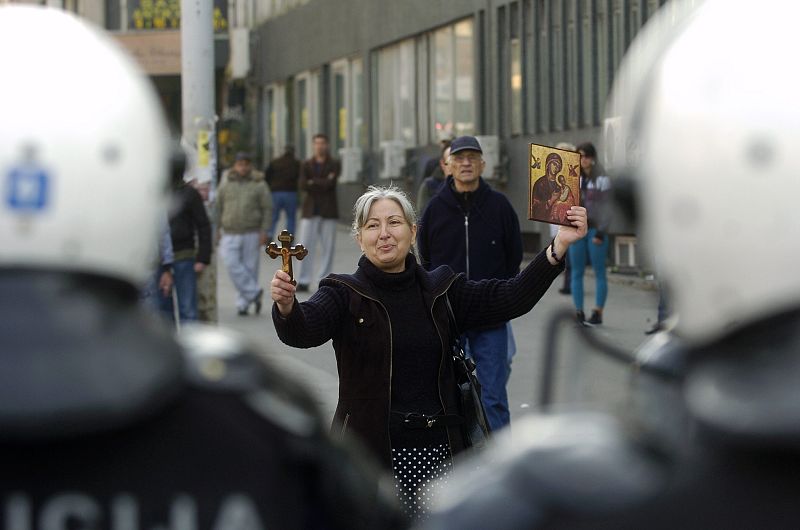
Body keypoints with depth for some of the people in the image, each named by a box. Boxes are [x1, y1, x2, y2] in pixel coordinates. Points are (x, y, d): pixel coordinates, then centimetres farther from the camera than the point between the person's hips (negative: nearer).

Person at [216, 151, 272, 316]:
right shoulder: (225, 186, 9)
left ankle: (243, 303, 8)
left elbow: (267, 209, 1)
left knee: (249, 267, -1)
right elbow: (218, 209, 12)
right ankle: (253, 292, -6)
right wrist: (216, 230, 8)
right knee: (232, 264, -14)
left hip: (251, 234, -2)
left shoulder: (259, 185, 2)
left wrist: (264, 231, -6)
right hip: (230, 233, 2)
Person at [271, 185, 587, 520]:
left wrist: (560, 245, -7)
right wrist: (286, 305, -43)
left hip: (437, 452, 3)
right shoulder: (345, 295, -1)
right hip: (370, 452, -3)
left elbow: (511, 297, 3)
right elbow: (302, 330, -19)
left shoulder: (440, 291, 10)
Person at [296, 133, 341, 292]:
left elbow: (331, 184, -10)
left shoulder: (334, 164, 7)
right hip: (310, 210, 1)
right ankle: (304, 281, -3)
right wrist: (323, 183, -10)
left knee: (327, 247, 0)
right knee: (306, 246, -5)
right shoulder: (306, 165, 12)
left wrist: (313, 182, -4)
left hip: (328, 211, -1)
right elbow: (303, 185, -4)